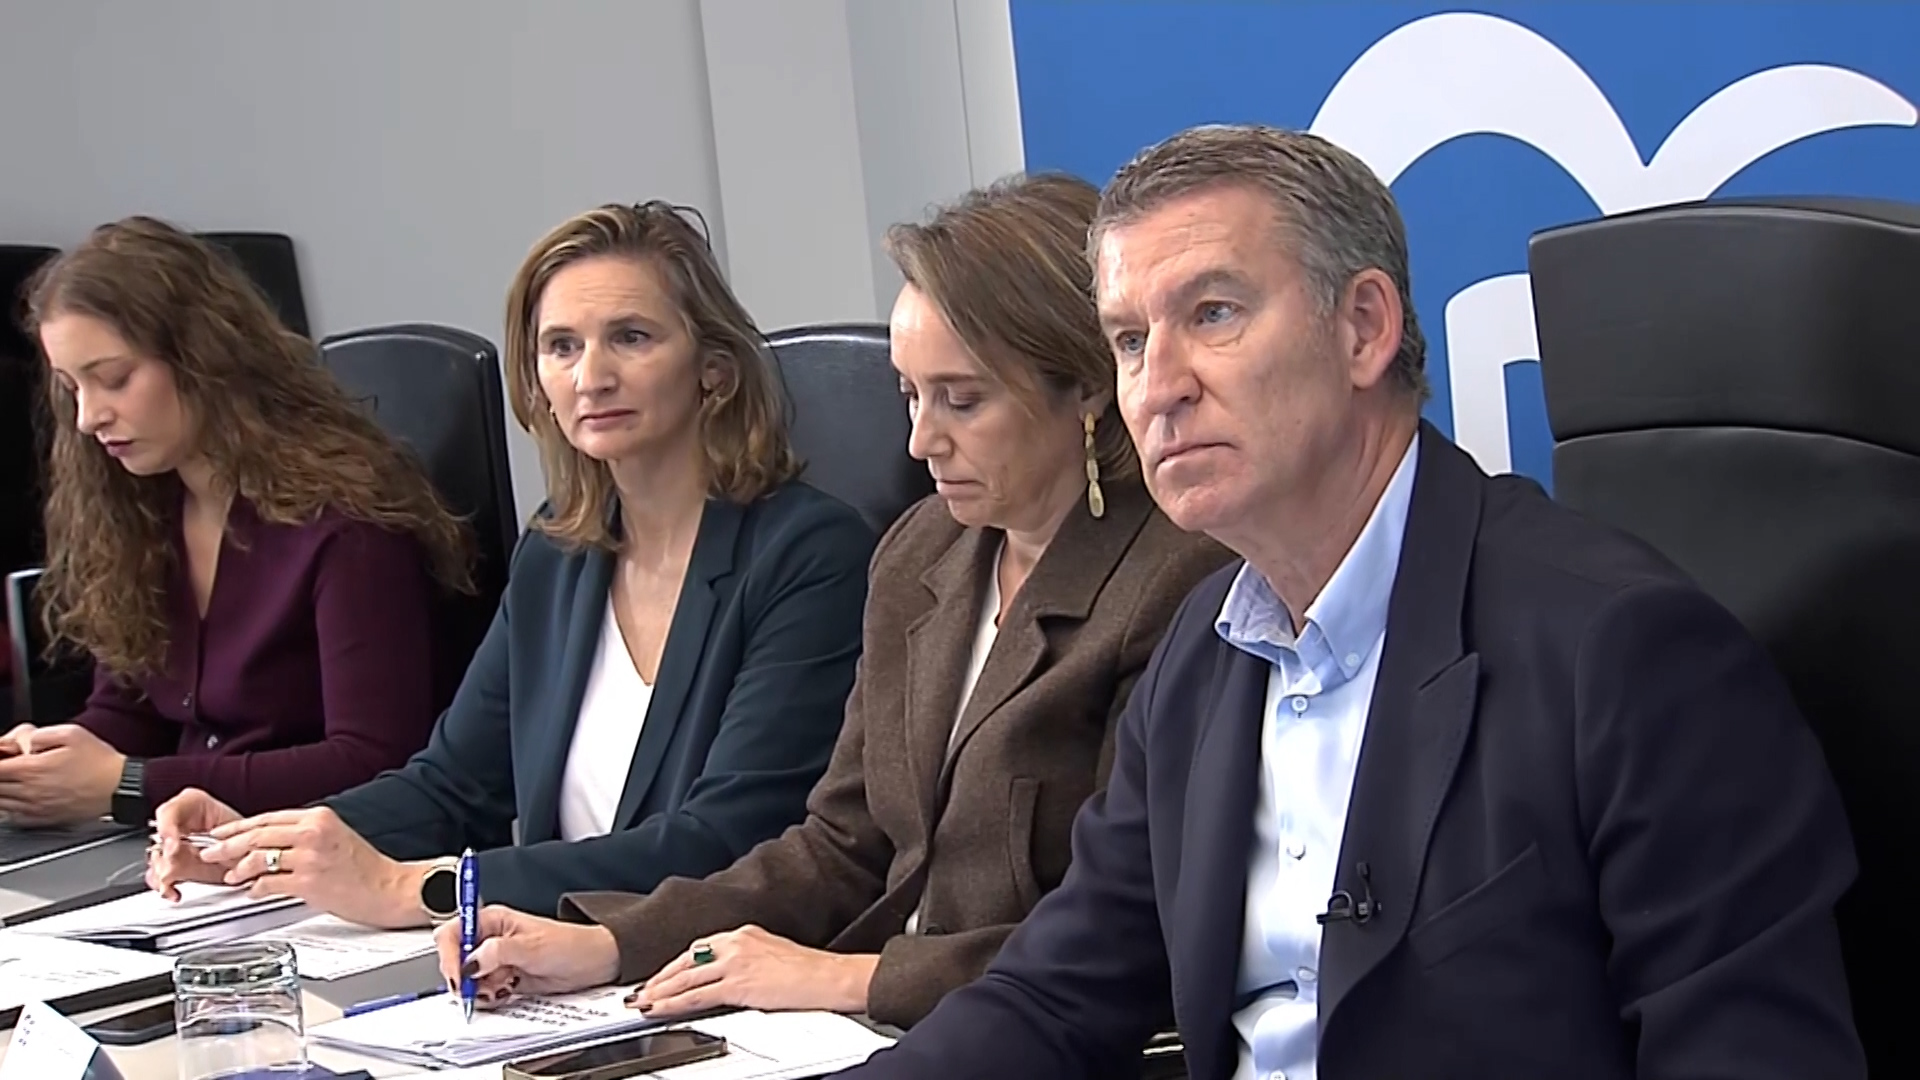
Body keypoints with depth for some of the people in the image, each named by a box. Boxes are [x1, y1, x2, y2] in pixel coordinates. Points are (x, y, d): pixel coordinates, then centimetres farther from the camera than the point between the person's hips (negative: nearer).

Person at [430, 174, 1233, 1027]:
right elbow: (843, 846, 14)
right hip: (884, 1036, 7)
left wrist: (850, 976, -15)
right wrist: (606, 946, 2)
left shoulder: (1179, 588, -14)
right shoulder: (920, 556, 11)